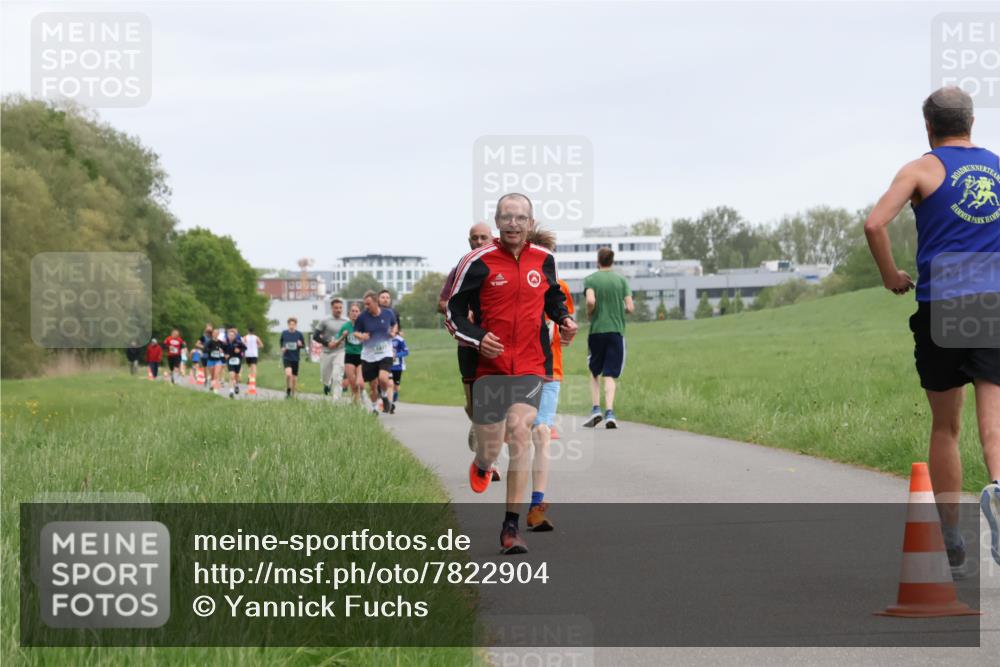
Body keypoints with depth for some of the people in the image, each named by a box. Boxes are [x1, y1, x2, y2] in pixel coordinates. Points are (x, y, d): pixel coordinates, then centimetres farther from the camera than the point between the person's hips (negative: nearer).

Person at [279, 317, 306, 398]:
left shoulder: (299, 334, -1)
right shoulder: (284, 333, 0)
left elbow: (304, 345, 7)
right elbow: (280, 341, 18)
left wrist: (300, 345, -16)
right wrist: (282, 348, 0)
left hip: (295, 359, 1)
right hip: (286, 357, -1)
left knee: (294, 378, 6)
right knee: (288, 374, -24)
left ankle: (292, 394, 25)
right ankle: (288, 390, -3)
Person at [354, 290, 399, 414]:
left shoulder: (388, 313, -4)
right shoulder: (362, 317, -8)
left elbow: (394, 324, 17)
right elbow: (355, 332, 4)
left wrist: (393, 332, -4)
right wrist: (361, 336, -18)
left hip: (385, 353, -1)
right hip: (368, 356, 1)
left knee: (383, 378, -23)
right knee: (373, 385, 4)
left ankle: (385, 397, 8)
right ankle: (374, 408, 28)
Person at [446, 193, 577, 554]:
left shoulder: (544, 260, 6)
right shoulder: (478, 262, -5)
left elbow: (554, 296, 25)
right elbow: (453, 312, 0)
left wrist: (564, 319, 5)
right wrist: (478, 339, -16)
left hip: (530, 366, 1)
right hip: (490, 366, -1)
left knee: (520, 431, -16)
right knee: (490, 448, 0)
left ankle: (511, 526, -11)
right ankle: (482, 466, 42)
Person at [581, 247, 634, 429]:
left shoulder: (590, 279, -1)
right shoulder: (621, 280, 4)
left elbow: (591, 301, -17)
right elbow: (630, 307, -2)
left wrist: (589, 314, 3)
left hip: (596, 331, -1)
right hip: (616, 330, 1)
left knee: (594, 373, 14)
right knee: (610, 375, 1)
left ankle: (596, 409, 1)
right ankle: (609, 412, -11)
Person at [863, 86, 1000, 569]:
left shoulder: (923, 169, 2)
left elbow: (875, 224, -12)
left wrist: (891, 276, 2)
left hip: (939, 306, -1)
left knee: (945, 427, 11)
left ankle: (950, 537, 15)